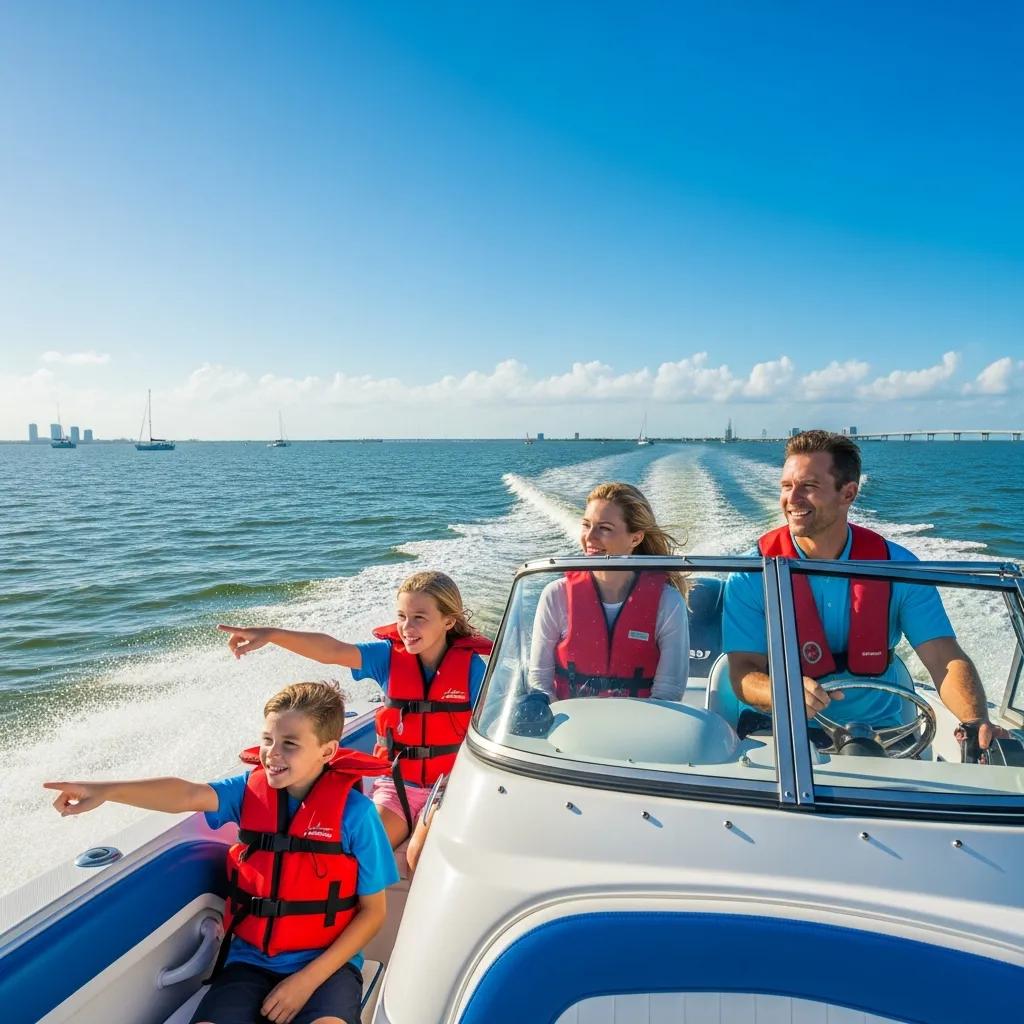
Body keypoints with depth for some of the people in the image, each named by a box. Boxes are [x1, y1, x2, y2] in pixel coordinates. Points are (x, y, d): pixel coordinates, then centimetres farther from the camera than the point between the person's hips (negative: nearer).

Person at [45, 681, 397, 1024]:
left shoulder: (354, 812, -13)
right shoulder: (250, 789, -3)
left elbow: (373, 910, -7)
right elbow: (188, 795, -21)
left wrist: (307, 980, -13)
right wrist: (107, 791, -37)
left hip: (327, 961, -3)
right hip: (251, 958, 4)